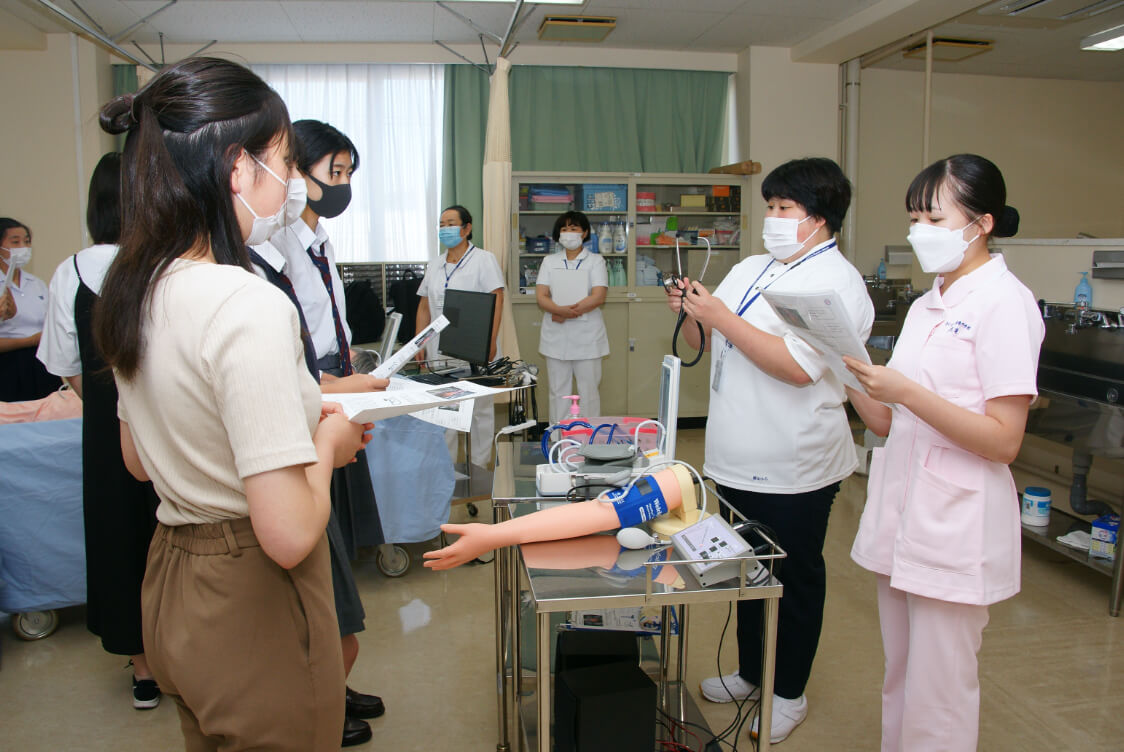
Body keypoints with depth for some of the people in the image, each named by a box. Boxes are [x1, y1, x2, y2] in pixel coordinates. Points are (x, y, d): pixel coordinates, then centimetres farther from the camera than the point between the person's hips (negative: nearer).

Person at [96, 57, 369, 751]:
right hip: (253, 608, -9)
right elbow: (288, 534, -29)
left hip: (172, 583, 9)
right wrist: (328, 444, -10)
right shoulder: (250, 305, -27)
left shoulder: (135, 289, 1)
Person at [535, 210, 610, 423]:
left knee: (588, 392, 3)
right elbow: (541, 296, 0)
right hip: (556, 337, 3)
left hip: (586, 336, -2)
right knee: (558, 392, 7)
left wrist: (567, 313, -18)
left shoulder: (595, 261, 4)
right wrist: (562, 310, -20)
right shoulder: (549, 261, 12)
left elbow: (599, 296, -9)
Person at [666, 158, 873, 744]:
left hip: (794, 470, -7)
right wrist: (690, 314, -5)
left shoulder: (836, 282, -14)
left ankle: (789, 695, 29)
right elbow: (708, 344, 16)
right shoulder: (750, 269, 10)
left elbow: (797, 367, -27)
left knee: (797, 579, 10)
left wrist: (720, 316, -24)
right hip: (739, 460, 8)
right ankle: (750, 673, 40)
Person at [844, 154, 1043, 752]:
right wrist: (851, 374, -3)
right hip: (900, 514, 8)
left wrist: (905, 391, -23)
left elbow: (1004, 440, -18)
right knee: (900, 685, 20)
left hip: (955, 524, -8)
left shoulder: (1003, 302, -12)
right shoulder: (927, 306, 12)